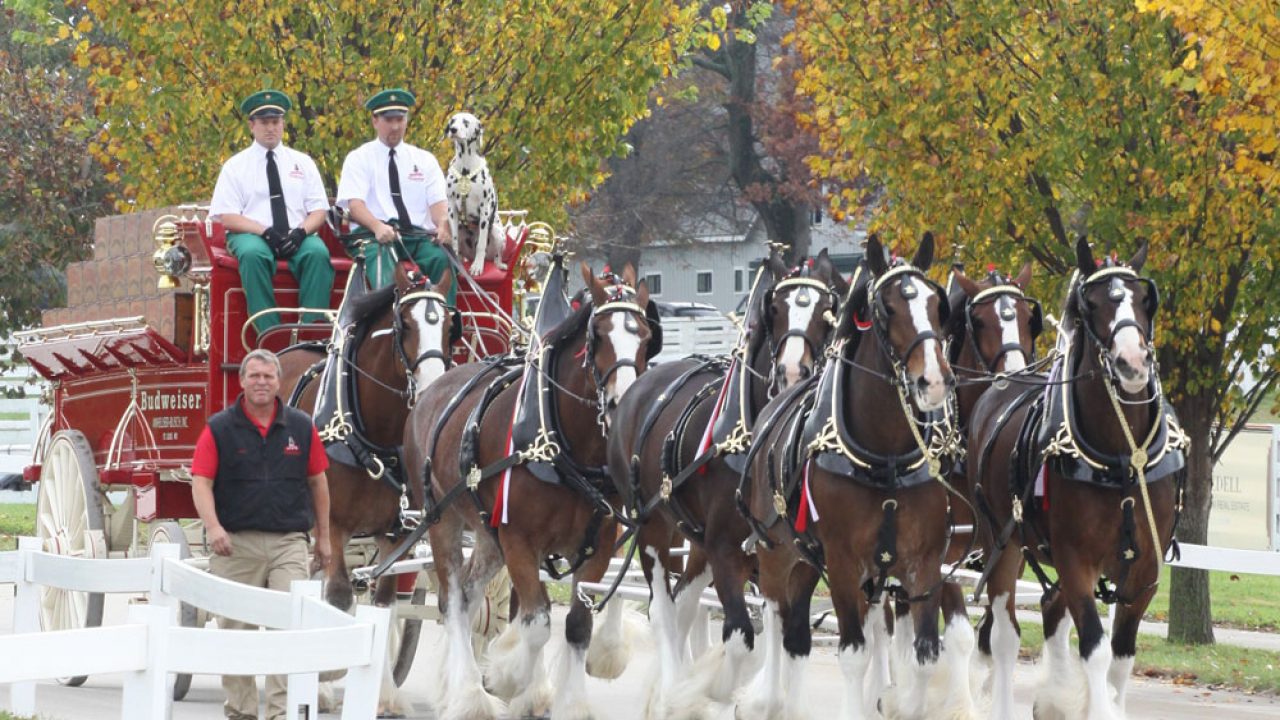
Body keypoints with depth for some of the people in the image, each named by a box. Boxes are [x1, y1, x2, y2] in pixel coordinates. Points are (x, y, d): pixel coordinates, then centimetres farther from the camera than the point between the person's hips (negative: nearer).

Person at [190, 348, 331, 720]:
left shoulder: (301, 427, 6)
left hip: (288, 543, 1)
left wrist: (323, 536, 12)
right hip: (236, 543, -1)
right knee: (236, 630, 7)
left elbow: (317, 481, 12)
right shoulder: (220, 428, 0)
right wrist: (213, 527, -23)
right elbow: (201, 481, -7)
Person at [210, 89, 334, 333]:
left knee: (318, 252, -33)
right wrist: (265, 232, -16)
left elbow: (319, 210, 11)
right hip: (252, 235, -2)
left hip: (298, 238, 2)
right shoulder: (235, 166, 11)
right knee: (253, 254, -38)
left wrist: (301, 232, -12)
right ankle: (268, 332, -40)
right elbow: (228, 217, 0)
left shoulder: (302, 162, 17)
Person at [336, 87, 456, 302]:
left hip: (418, 235, 3)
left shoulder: (425, 160, 21)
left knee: (442, 258, -31)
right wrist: (377, 227, -25)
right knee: (383, 262, -38)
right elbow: (354, 204, -3)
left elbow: (438, 202, 9)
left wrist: (443, 225, -17)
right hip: (374, 236, -3)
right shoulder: (359, 159, 12)